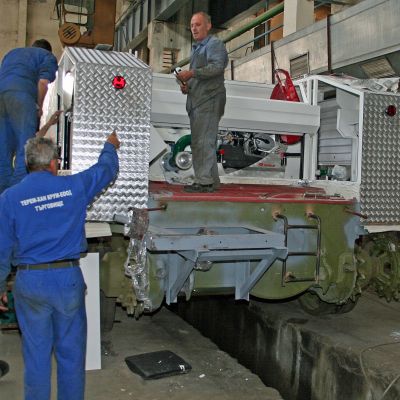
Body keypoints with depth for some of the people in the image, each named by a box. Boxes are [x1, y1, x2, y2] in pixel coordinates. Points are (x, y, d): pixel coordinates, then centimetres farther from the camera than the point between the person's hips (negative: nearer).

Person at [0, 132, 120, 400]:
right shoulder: (73, 186, -5)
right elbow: (106, 170, 13)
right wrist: (111, 146, 34)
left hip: (30, 282, 1)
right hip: (68, 278, 0)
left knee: (37, 354, 13)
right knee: (71, 352, 13)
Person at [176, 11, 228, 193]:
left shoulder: (215, 44, -2)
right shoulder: (196, 48, 27)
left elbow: (217, 66, -20)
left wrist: (191, 73, -27)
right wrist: (187, 86, 14)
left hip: (209, 101, -10)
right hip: (197, 102, 10)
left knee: (203, 142, -15)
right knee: (199, 142, 11)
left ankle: (204, 181, -13)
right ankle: (212, 181, 17)